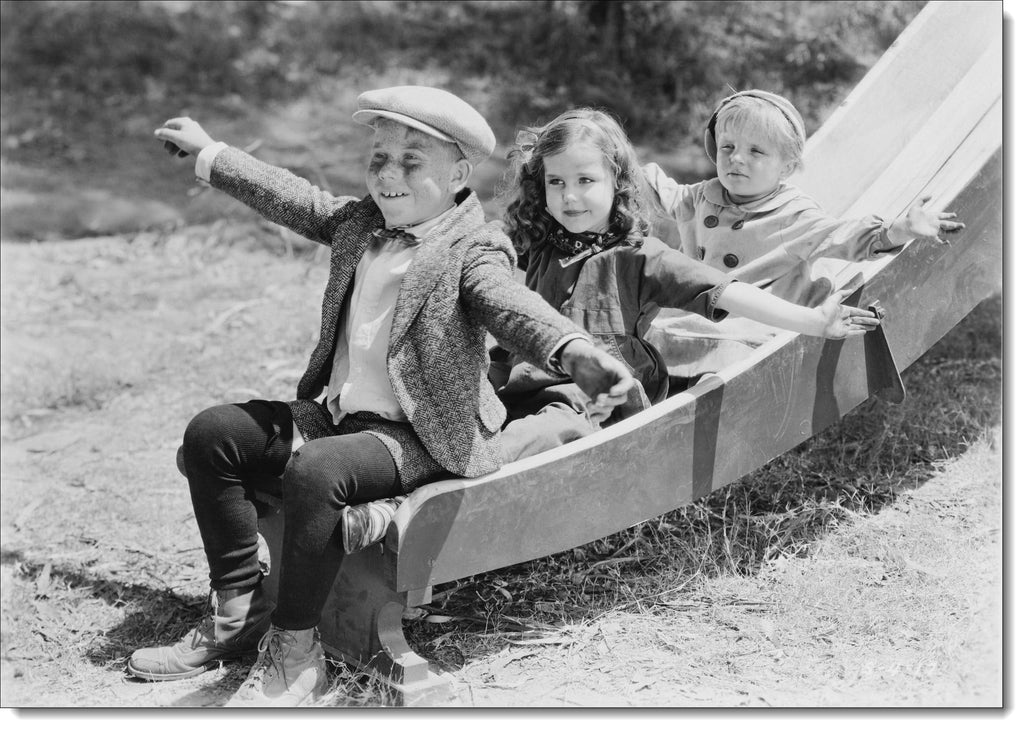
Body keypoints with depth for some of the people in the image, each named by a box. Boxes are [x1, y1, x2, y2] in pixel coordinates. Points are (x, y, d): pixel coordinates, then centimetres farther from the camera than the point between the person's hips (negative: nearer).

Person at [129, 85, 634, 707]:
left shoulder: (472, 250, -11)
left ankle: (294, 653, -17)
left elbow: (512, 305, -29)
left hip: (418, 438, -8)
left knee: (315, 471, -34)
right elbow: (291, 198, 25)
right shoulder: (360, 222, 12)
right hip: (336, 415, 9)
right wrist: (209, 153, 34)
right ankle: (240, 612, 5)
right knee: (211, 434, 1)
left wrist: (575, 352, -51)